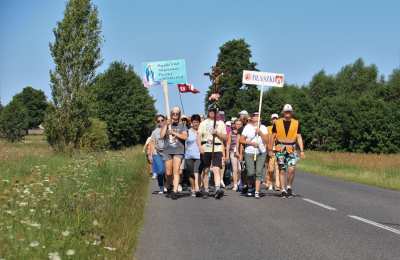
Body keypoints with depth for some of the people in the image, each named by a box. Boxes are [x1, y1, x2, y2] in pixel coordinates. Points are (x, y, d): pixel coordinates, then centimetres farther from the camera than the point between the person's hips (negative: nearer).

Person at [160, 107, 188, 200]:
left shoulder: (182, 126, 10)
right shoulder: (166, 125, 15)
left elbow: (185, 136, -5)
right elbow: (161, 135, 0)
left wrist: (174, 133, -10)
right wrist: (166, 125, -4)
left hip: (178, 151, -2)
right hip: (167, 151, 2)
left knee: (176, 171, -13)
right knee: (168, 173, 3)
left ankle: (175, 191, -18)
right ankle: (169, 187, 27)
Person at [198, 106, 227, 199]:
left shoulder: (221, 123, 12)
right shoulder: (203, 123, 12)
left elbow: (225, 137, 8)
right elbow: (199, 136, 3)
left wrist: (217, 133, -11)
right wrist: (200, 146, -14)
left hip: (217, 149, -1)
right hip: (205, 149, 1)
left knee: (216, 169, -16)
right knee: (205, 170, 6)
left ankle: (217, 189, -26)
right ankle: (206, 190, 15)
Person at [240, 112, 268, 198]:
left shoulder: (263, 128, 9)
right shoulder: (247, 127, 6)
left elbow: (266, 141, -1)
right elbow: (241, 140, 3)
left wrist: (260, 132, -12)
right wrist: (251, 143, -9)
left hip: (261, 153, 1)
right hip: (249, 153, -1)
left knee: (259, 172, -8)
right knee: (251, 173, -8)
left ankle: (257, 192, -7)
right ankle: (250, 188, 17)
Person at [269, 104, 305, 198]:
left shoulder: (296, 123, 6)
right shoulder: (277, 123, 5)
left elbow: (299, 137, 7)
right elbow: (272, 137, 9)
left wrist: (302, 150, 0)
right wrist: (270, 149, 6)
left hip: (291, 149, 0)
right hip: (280, 149, 0)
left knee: (292, 168, -15)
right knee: (282, 170, 2)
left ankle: (289, 186, 6)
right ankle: (283, 190, 9)